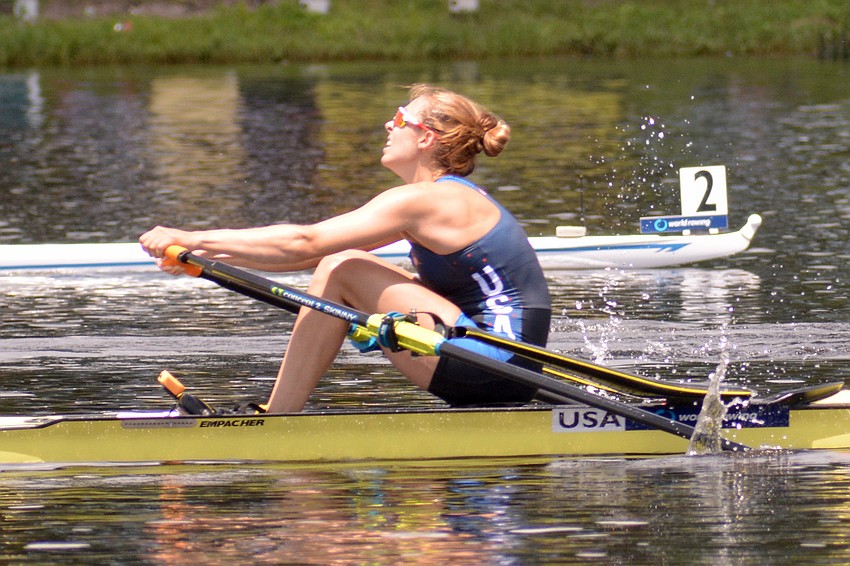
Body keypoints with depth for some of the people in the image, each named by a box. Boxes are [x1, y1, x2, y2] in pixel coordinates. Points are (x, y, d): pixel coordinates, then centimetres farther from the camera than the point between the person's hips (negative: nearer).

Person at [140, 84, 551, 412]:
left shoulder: (422, 200, -12)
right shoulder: (451, 198, 18)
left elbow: (304, 242, -16)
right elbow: (315, 251, 17)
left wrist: (193, 239, -13)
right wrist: (211, 256, 11)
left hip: (495, 369, -10)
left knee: (341, 271, -10)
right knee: (340, 266, 12)